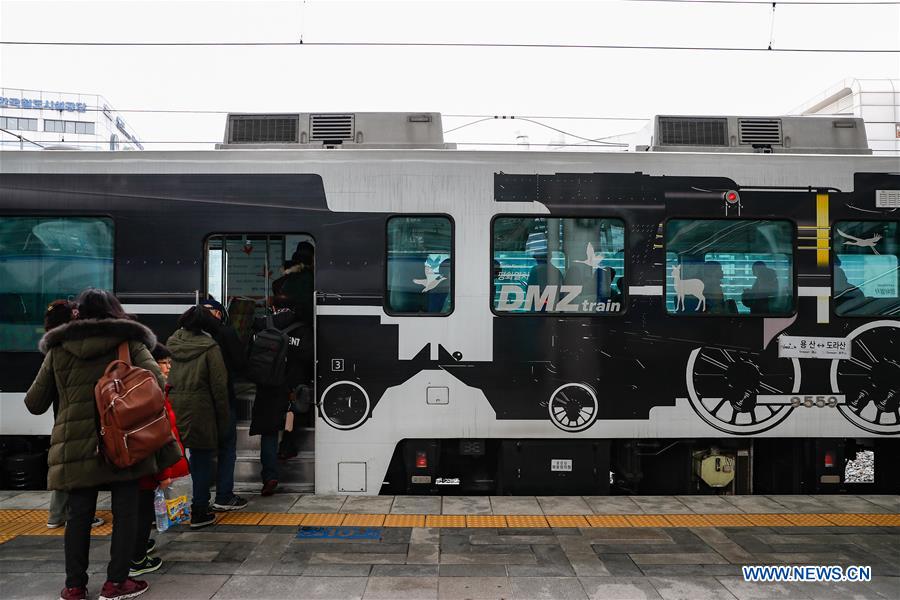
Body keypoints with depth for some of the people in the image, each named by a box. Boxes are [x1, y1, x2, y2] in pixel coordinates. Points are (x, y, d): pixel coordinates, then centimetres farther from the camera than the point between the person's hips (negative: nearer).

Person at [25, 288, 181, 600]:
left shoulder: (58, 349, 9)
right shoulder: (129, 341, 3)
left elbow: (35, 403, 13)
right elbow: (155, 381, -11)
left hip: (75, 445, 2)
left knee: (79, 514, 12)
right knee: (125, 511, 7)